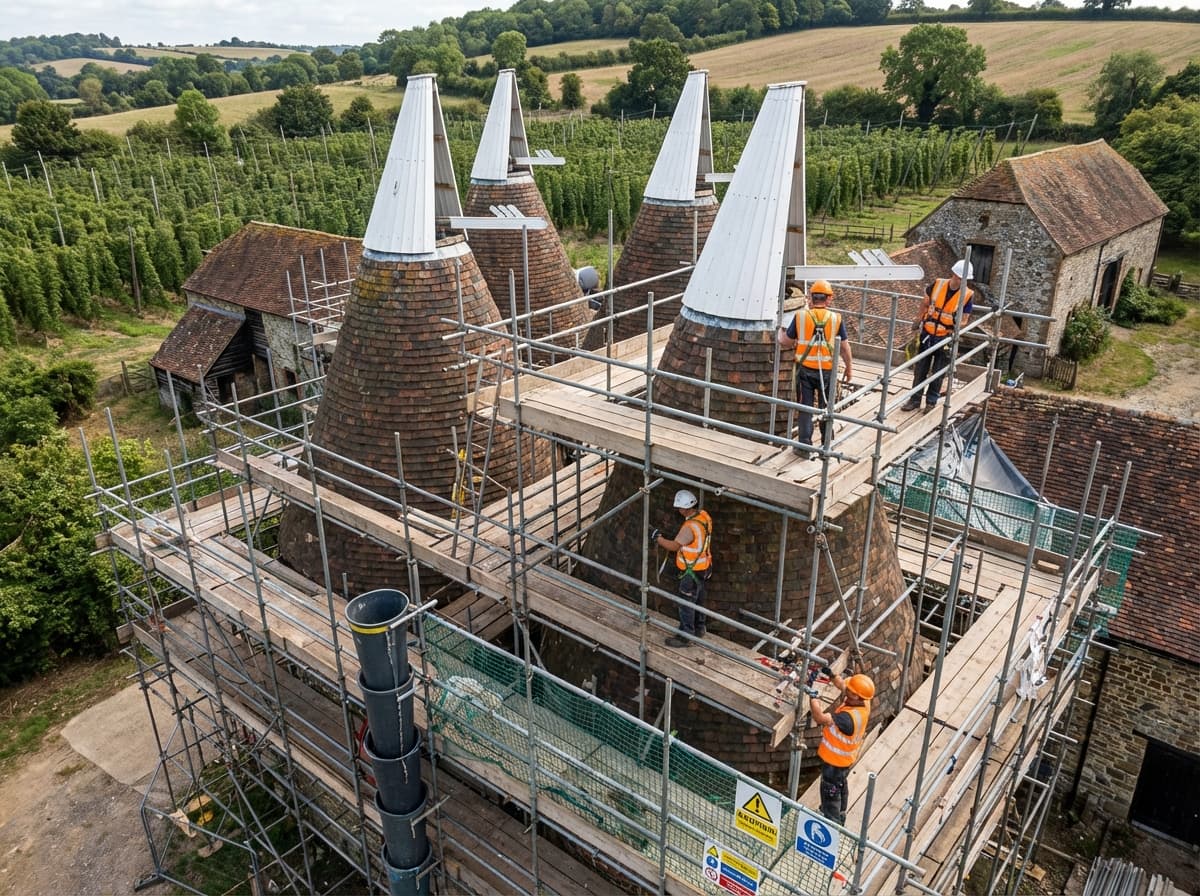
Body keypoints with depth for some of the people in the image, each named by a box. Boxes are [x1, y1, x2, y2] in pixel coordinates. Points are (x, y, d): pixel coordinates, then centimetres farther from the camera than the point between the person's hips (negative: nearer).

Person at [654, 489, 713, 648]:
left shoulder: (690, 527, -32)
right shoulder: (704, 516, -5)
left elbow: (674, 546, -27)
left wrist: (658, 538, -15)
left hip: (692, 571, -9)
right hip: (704, 567, 9)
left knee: (686, 604, 4)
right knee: (698, 600, 24)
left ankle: (685, 636, 15)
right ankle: (698, 629, 40)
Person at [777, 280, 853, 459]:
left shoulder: (800, 316, -6)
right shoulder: (836, 318, -5)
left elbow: (786, 343, 3)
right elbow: (844, 347, 1)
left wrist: (780, 332, 24)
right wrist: (849, 367, 15)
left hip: (805, 369, -1)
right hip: (827, 370, 1)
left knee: (805, 408, 8)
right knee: (826, 407, 16)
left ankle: (804, 445, 7)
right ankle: (827, 444, 28)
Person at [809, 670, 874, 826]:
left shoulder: (849, 717, -43)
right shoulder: (863, 703, -18)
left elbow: (820, 718, -44)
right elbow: (843, 686, -2)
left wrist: (812, 695, -37)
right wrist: (831, 675, -16)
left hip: (835, 761, -9)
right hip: (845, 759, 9)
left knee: (831, 793, 15)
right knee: (840, 787, 33)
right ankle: (840, 816, 57)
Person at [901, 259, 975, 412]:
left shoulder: (967, 295, -11)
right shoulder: (937, 285, -7)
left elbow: (963, 320, -4)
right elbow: (925, 303, 11)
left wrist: (956, 328, -24)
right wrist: (918, 321, 11)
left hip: (945, 339, -2)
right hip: (927, 334, 2)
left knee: (938, 373, 8)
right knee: (920, 370, 10)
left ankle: (931, 402, 21)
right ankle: (915, 399, 21)